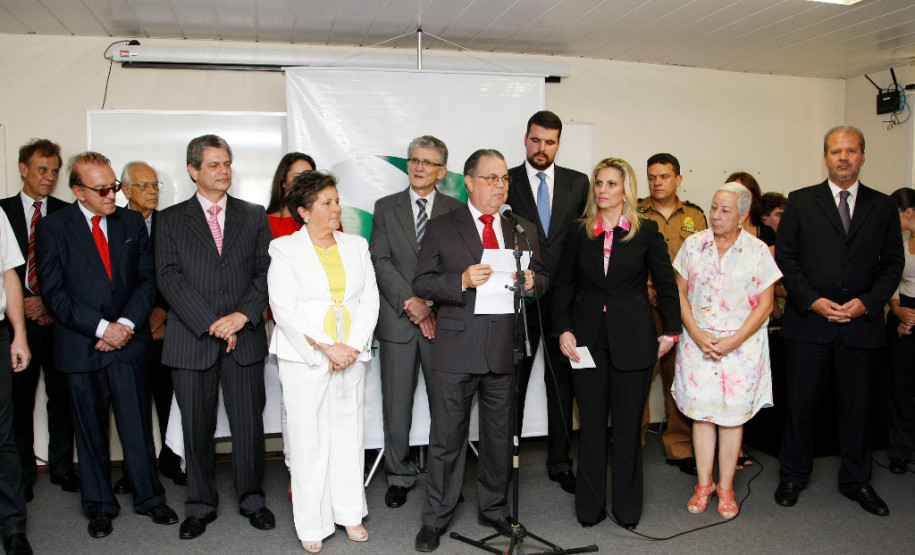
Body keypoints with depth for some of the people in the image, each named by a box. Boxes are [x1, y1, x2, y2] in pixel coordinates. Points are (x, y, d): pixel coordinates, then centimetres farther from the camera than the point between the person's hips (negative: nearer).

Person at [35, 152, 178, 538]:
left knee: (137, 425, 5)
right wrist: (101, 327, -13)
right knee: (91, 430, 10)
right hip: (81, 346, -1)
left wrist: (127, 324, -8)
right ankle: (99, 505, 26)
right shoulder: (52, 228, -1)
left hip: (129, 340, 1)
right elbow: (54, 292, -6)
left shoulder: (131, 222, 7)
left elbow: (147, 279, 5)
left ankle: (149, 497, 22)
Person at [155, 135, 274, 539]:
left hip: (245, 338, 1)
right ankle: (201, 505, 25)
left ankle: (251, 498, 25)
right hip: (191, 339, -1)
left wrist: (243, 315, -11)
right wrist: (211, 324, -12)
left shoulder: (254, 215, 11)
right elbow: (169, 277, -4)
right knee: (196, 427, 8)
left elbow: (266, 272, 4)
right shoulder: (171, 219, 6)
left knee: (249, 424, 6)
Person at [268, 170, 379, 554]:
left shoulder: (356, 246, 11)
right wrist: (327, 347, -15)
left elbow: (370, 300, 6)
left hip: (351, 356, 4)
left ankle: (350, 513, 24)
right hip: (304, 359, -3)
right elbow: (284, 309, -9)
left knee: (349, 432, 9)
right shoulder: (285, 249, -1)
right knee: (308, 437, 1)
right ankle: (311, 524, 15)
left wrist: (353, 347, -6)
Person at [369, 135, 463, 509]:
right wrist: (410, 302, -11)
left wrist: (430, 304, -11)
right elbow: (381, 262, 0)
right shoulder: (386, 207, 9)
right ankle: (399, 476, 21)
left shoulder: (456, 210, 7)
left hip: (441, 319, 0)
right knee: (396, 405, 7)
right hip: (397, 320, 1)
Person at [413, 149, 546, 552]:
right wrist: (462, 281, -19)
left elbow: (541, 279, 17)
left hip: (505, 350, 3)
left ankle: (493, 509, 33)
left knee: (500, 436, 14)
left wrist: (532, 281, -7)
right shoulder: (441, 228, 2)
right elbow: (421, 284, -3)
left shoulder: (523, 230, 13)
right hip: (455, 351, -3)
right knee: (447, 438, 5)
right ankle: (436, 518, 21)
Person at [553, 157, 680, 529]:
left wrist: (671, 331, 2)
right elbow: (563, 285, 6)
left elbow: (666, 284, 5)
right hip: (587, 340, 1)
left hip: (633, 341, -1)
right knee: (591, 423, 6)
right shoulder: (579, 232, 6)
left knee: (628, 425, 7)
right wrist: (563, 329, -4)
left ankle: (627, 507, 23)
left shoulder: (646, 231, 1)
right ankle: (590, 506, 20)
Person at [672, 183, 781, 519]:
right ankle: (703, 484, 18)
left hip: (741, 345, -1)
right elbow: (680, 294, 3)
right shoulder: (694, 244, 2)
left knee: (732, 416, 4)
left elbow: (764, 305, -3)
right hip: (698, 342, 2)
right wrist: (696, 334, -9)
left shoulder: (758, 251, -3)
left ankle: (725, 487, 19)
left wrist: (732, 341, -12)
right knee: (701, 412, 4)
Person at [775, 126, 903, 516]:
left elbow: (892, 264, 7)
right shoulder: (801, 202, 4)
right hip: (808, 321, -1)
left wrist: (867, 303, -9)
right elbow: (785, 259, 0)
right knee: (801, 403, 6)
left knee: (857, 405, 11)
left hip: (862, 324, 2)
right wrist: (812, 301, -11)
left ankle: (856, 481, 28)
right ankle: (793, 476, 22)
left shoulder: (883, 207, 9)